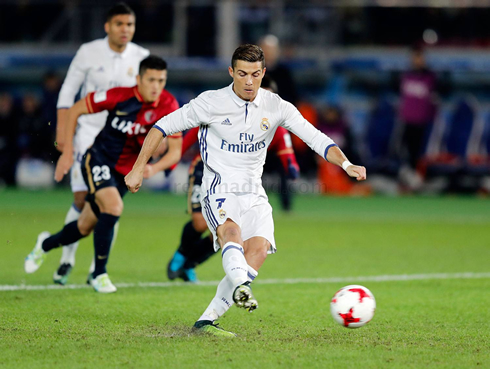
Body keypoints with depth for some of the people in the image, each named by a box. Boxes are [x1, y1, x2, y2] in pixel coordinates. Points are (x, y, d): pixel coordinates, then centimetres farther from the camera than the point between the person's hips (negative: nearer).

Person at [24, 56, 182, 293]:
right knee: (113, 206, -29)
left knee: (85, 227, 12)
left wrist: (154, 168, -32)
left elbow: (175, 150, -11)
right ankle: (99, 274, -14)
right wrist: (67, 152, -10)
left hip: (125, 172, 4)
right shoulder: (119, 96, -20)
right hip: (99, 159, -4)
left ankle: (46, 244, 45)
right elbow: (75, 111, -8)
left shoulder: (169, 106, -14)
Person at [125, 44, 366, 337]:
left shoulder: (275, 107, 0)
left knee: (258, 249, -21)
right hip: (219, 192, -3)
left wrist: (346, 164, -18)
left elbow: (315, 137, -3)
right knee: (232, 232, -34)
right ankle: (240, 288, -60)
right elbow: (163, 127, -1)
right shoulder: (211, 103, -8)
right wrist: (139, 168, -4)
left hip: (254, 195, 3)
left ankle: (207, 320, -19)